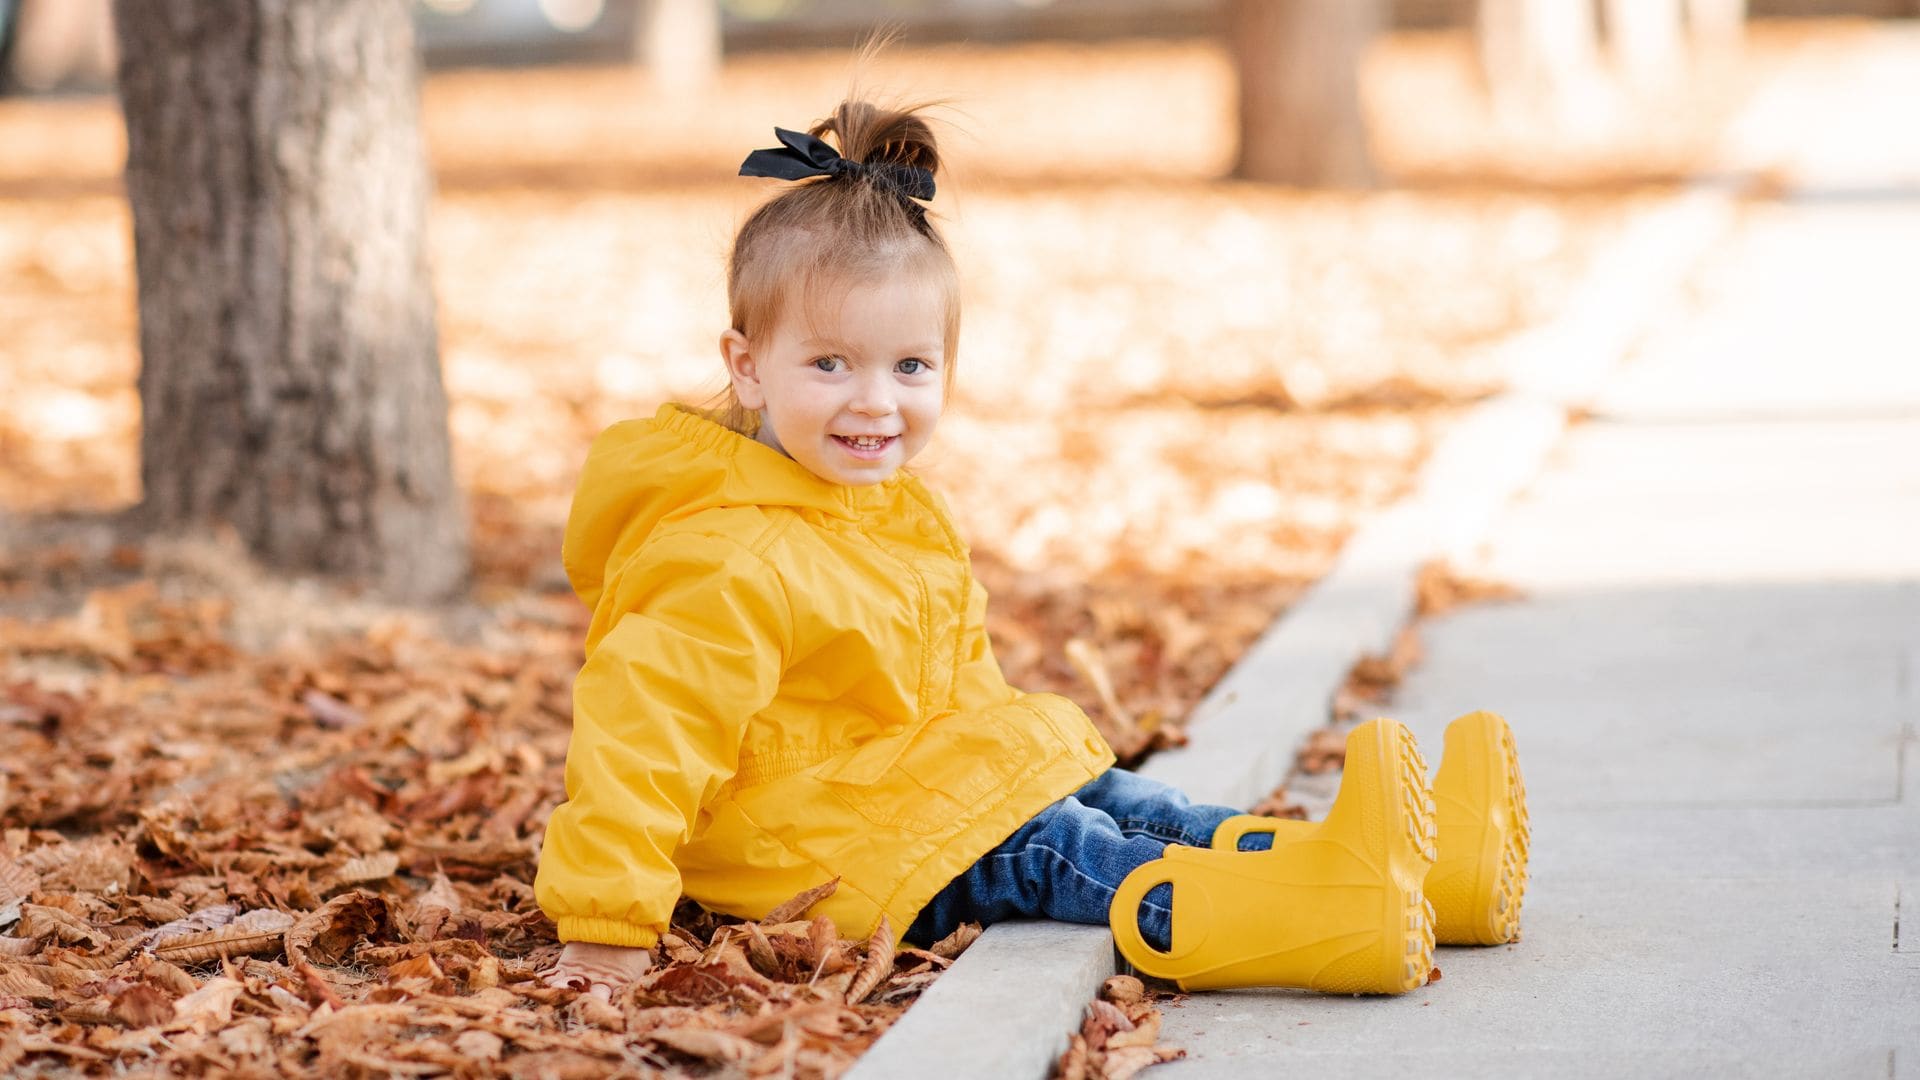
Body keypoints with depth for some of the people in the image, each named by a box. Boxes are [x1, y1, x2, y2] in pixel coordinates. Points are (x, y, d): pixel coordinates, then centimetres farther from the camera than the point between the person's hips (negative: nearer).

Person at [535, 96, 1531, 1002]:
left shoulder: (904, 517, 10)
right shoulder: (728, 562, -22)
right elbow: (644, 730, -26)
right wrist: (607, 923, -28)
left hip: (915, 787, 10)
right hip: (806, 847, -10)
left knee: (1114, 798, -5)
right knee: (1046, 852, -25)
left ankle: (1422, 869, -16)